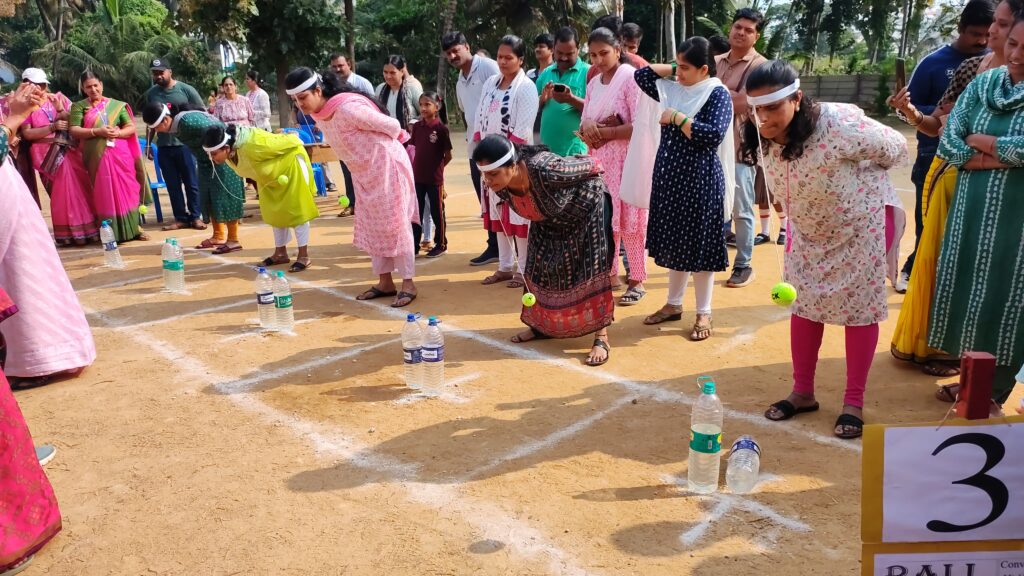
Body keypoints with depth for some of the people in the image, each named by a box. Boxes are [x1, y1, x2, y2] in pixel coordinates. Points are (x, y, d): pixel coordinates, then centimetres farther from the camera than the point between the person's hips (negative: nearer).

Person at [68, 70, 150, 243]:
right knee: (104, 194, 1)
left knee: (127, 190, 2)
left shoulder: (116, 105, 11)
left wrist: (118, 133, -13)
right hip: (97, 157, -1)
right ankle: (111, 233, 7)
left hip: (120, 154, 1)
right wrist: (97, 131, -15)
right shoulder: (79, 106, 7)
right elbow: (74, 130, -3)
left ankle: (134, 227, 10)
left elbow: (131, 127, 6)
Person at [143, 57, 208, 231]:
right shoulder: (151, 93, 8)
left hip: (185, 144, -3)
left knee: (192, 183, 1)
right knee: (173, 185, 7)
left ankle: (196, 217, 9)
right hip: (163, 147, 3)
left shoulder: (186, 89, -2)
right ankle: (181, 218, 13)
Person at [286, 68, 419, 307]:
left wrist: (380, 145, 1)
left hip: (386, 165, -8)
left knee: (395, 224, -5)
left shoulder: (348, 107, -26)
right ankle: (385, 282, 18)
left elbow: (391, 125, -17)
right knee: (372, 228, 10)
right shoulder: (317, 115, -1)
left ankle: (408, 284, 2)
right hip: (363, 172, 9)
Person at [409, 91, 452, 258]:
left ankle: (441, 245, 19)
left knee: (437, 212, 6)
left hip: (434, 179, -5)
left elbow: (448, 156, -6)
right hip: (417, 177, 5)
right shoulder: (416, 126, 3)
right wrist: (419, 166, 4)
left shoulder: (441, 128, -11)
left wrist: (436, 168, 2)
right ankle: (414, 245, 19)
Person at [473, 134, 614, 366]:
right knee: (539, 266, 10)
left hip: (584, 211, -6)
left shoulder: (545, 169, -44)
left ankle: (601, 338, -6)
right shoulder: (496, 184, -25)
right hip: (548, 221, 6)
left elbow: (591, 167, -26)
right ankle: (542, 323, 28)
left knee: (591, 268, -10)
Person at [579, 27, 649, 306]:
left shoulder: (630, 77, -9)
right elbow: (585, 122, 12)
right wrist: (588, 127, -11)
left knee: (629, 219, -3)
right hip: (599, 160, 7)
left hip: (627, 160, -7)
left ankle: (637, 280, 7)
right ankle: (609, 273, 22)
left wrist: (605, 132, -15)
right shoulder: (593, 83, 12)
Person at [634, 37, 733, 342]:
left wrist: (677, 118, -16)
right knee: (674, 242, 14)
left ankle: (704, 314, 13)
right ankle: (673, 304, 27)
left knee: (699, 244, 1)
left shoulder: (717, 93, -10)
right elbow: (642, 75, 16)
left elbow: (713, 135, -22)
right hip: (670, 176, 7)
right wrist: (672, 68, 6)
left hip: (700, 179, -6)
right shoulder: (673, 89, 8)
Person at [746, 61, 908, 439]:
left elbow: (895, 150, -15)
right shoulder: (761, 137, -15)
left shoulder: (838, 124, -34)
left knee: (859, 307, 2)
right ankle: (803, 392, 21)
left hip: (861, 223, -5)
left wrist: (855, 179, -2)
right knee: (803, 304, 8)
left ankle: (854, 402, 14)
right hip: (807, 229, 5)